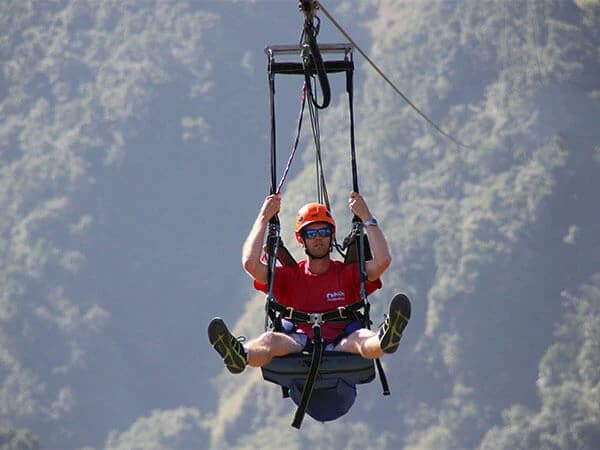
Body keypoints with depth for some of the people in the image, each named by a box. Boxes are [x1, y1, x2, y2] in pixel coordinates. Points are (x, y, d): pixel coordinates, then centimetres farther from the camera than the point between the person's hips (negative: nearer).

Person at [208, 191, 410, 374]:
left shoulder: (348, 274, 20)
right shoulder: (289, 276, 21)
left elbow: (383, 260, 4)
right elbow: (251, 263, 7)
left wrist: (366, 217, 9)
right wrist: (264, 218, 11)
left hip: (340, 345, 0)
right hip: (298, 347, 0)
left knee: (361, 338, -37)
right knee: (271, 340, -35)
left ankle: (384, 340, -74)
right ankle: (240, 355, -70)